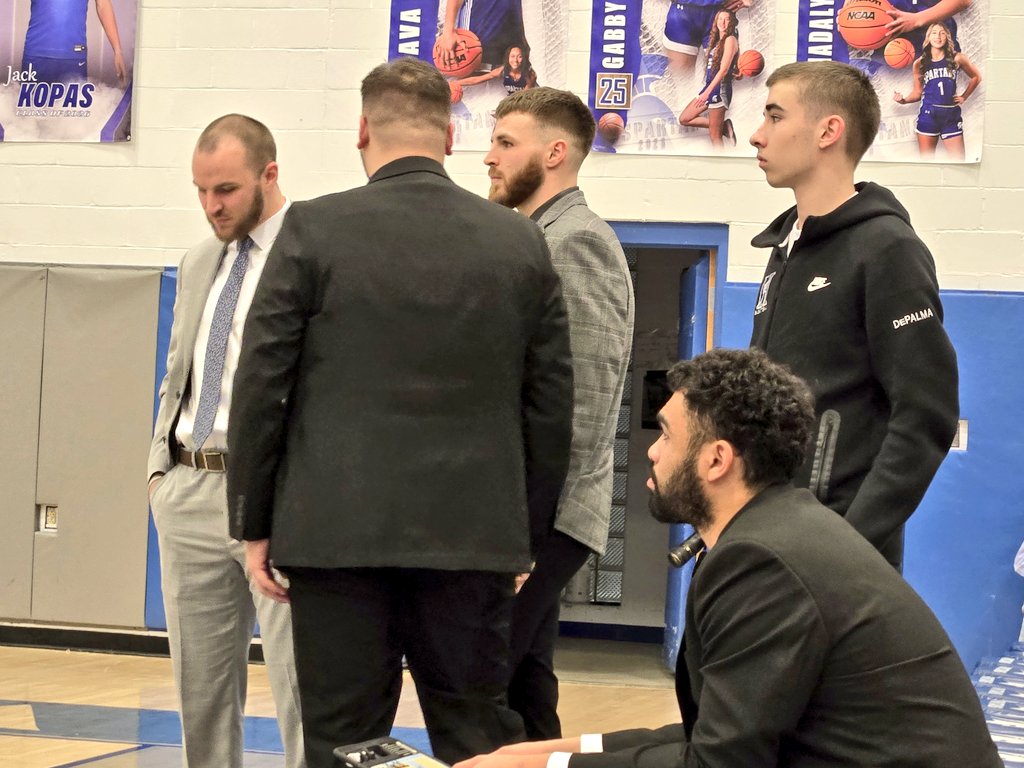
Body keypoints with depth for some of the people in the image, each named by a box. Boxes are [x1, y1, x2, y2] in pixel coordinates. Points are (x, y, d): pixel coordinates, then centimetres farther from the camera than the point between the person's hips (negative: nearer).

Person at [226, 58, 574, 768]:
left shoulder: (315, 229, -3)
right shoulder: (523, 243, 5)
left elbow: (261, 387, -3)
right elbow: (550, 407, 8)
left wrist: (254, 524, 6)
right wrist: (531, 535, 16)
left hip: (337, 531, -2)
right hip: (475, 535, 2)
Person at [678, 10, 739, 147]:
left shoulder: (730, 40, -9)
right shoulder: (717, 41, 17)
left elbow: (724, 69, -18)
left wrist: (707, 92, -23)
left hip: (720, 89, -10)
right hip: (709, 87, 10)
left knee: (715, 135, -7)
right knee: (684, 119, 12)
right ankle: (724, 126, 10)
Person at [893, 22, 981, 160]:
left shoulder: (957, 59, 3)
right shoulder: (920, 64, 5)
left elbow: (976, 77, 18)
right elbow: (917, 92, 10)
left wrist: (964, 96, 10)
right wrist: (903, 100, -8)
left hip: (951, 116, 0)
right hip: (928, 116, 0)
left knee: (959, 162, -5)